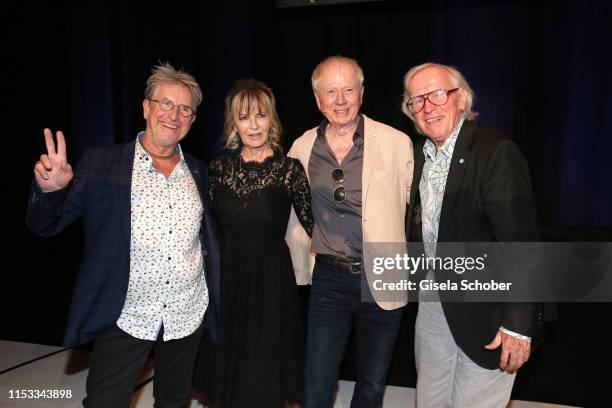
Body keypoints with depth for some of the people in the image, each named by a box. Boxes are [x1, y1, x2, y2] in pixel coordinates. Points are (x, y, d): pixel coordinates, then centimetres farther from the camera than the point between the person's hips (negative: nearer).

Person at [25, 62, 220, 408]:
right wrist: (50, 190, -26)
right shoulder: (102, 164, -8)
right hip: (125, 317, -3)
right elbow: (46, 226, -6)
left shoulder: (198, 171, 2)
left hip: (188, 316, 4)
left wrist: (215, 301, 9)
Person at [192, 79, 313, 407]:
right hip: (225, 278, 3)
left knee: (264, 380, 8)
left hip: (271, 280, -3)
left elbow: (312, 223, -2)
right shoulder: (219, 167, 2)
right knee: (227, 374, 16)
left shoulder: (289, 169, -6)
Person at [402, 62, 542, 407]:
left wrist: (518, 324, -21)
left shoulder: (497, 152, -19)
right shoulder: (421, 152, 5)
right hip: (433, 300, 7)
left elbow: (522, 243, -21)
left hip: (485, 310, -7)